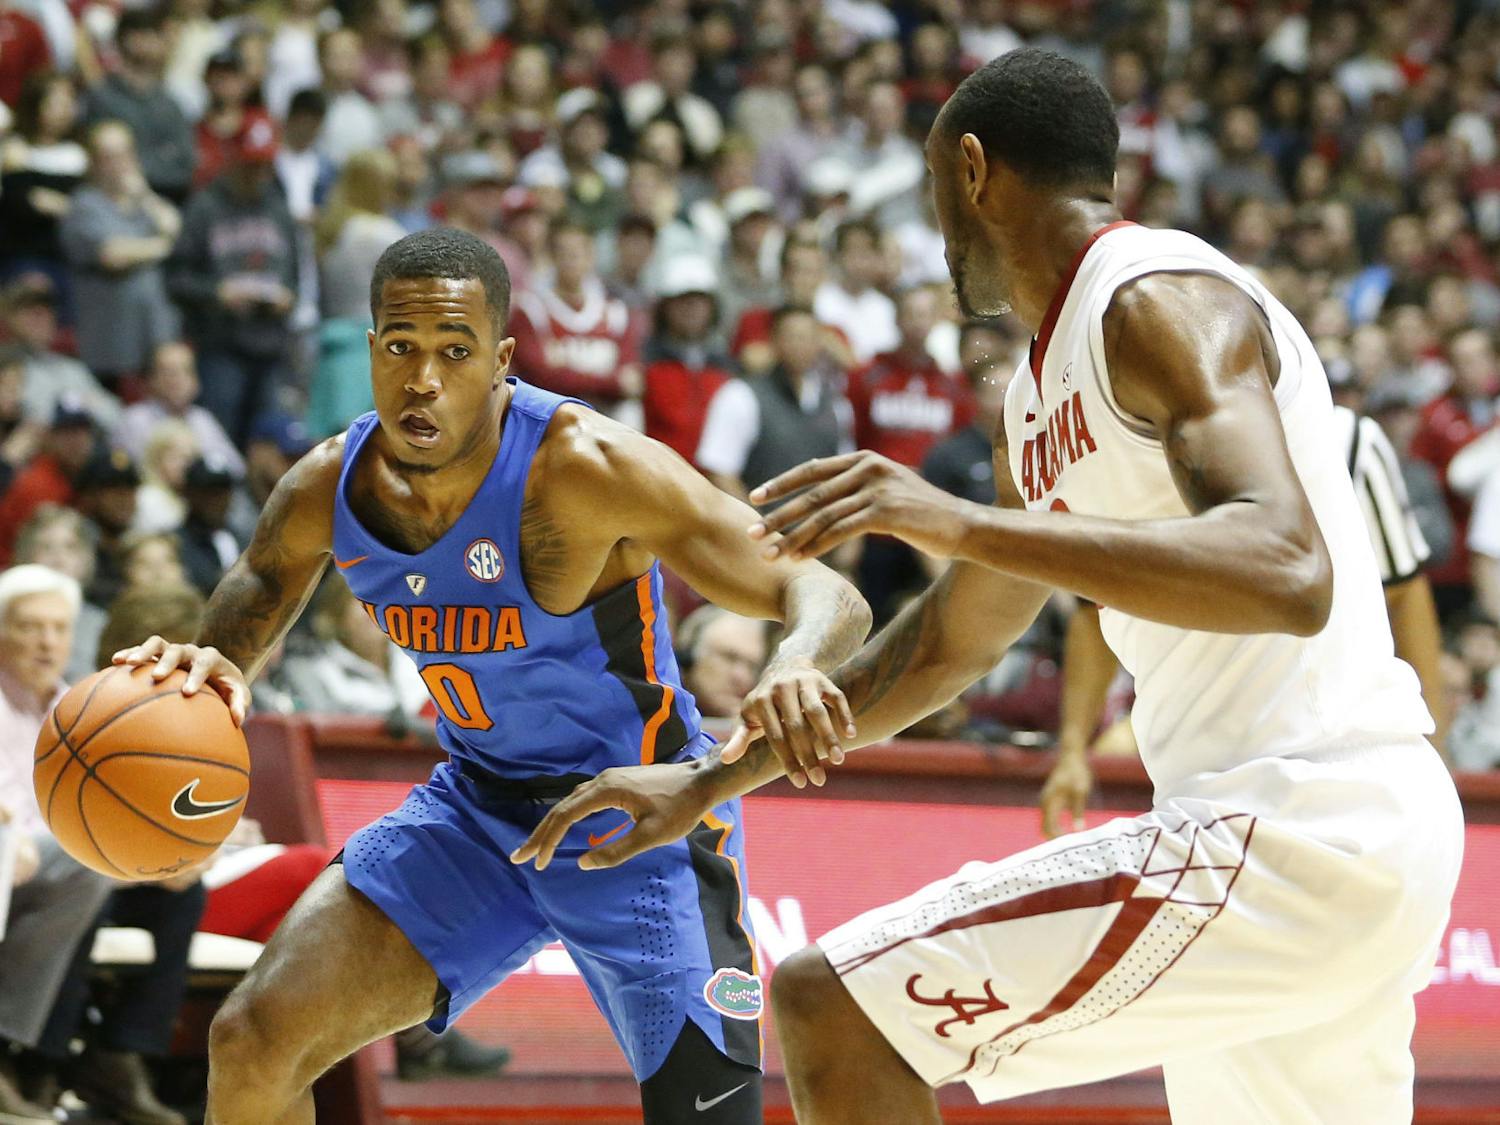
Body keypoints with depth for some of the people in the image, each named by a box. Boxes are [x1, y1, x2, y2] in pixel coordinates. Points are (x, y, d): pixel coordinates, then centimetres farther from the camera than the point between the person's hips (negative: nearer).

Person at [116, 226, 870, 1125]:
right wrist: (209, 666, -10)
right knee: (253, 1042, -7)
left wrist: (798, 666, -53)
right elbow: (262, 587, 14)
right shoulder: (329, 488, -10)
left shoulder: (587, 467, -27)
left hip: (642, 822, -5)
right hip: (478, 806, 5)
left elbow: (823, 594, -28)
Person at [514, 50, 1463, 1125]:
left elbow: (1288, 576, -27)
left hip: (1294, 827, -10)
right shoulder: (1045, 390, 20)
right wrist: (708, 782, 31)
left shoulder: (1159, 300, -11)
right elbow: (945, 645, 31)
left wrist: (960, 521, -31)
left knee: (831, 1006, -11)